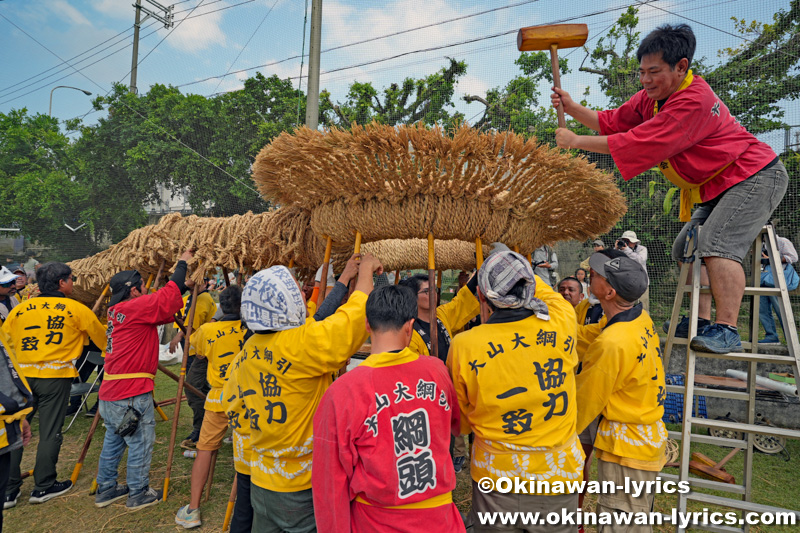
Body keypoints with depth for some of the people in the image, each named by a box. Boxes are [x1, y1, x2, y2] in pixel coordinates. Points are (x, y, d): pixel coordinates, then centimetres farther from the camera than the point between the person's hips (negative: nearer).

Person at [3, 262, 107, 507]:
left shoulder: (19, 310, 9)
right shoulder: (76, 309, -1)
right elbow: (102, 339, 7)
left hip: (22, 375, 4)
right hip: (55, 376, -3)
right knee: (50, 432, 6)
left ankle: (8, 491, 17)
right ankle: (44, 487, 17)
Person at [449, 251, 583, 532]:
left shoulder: (463, 345, -18)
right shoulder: (562, 322, -16)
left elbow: (458, 422, -3)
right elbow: (547, 292, 11)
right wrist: (517, 268, 24)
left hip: (496, 478, -1)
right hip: (559, 475, 2)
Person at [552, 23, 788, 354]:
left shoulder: (693, 100, -28)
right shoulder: (653, 97, 3)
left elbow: (638, 142, -31)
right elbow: (613, 122, 8)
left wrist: (576, 141, -26)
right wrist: (572, 108, -6)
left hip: (755, 177, -10)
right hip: (719, 186, 10)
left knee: (717, 244, -26)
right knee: (686, 247, 7)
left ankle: (727, 330, -26)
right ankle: (702, 321, 10)